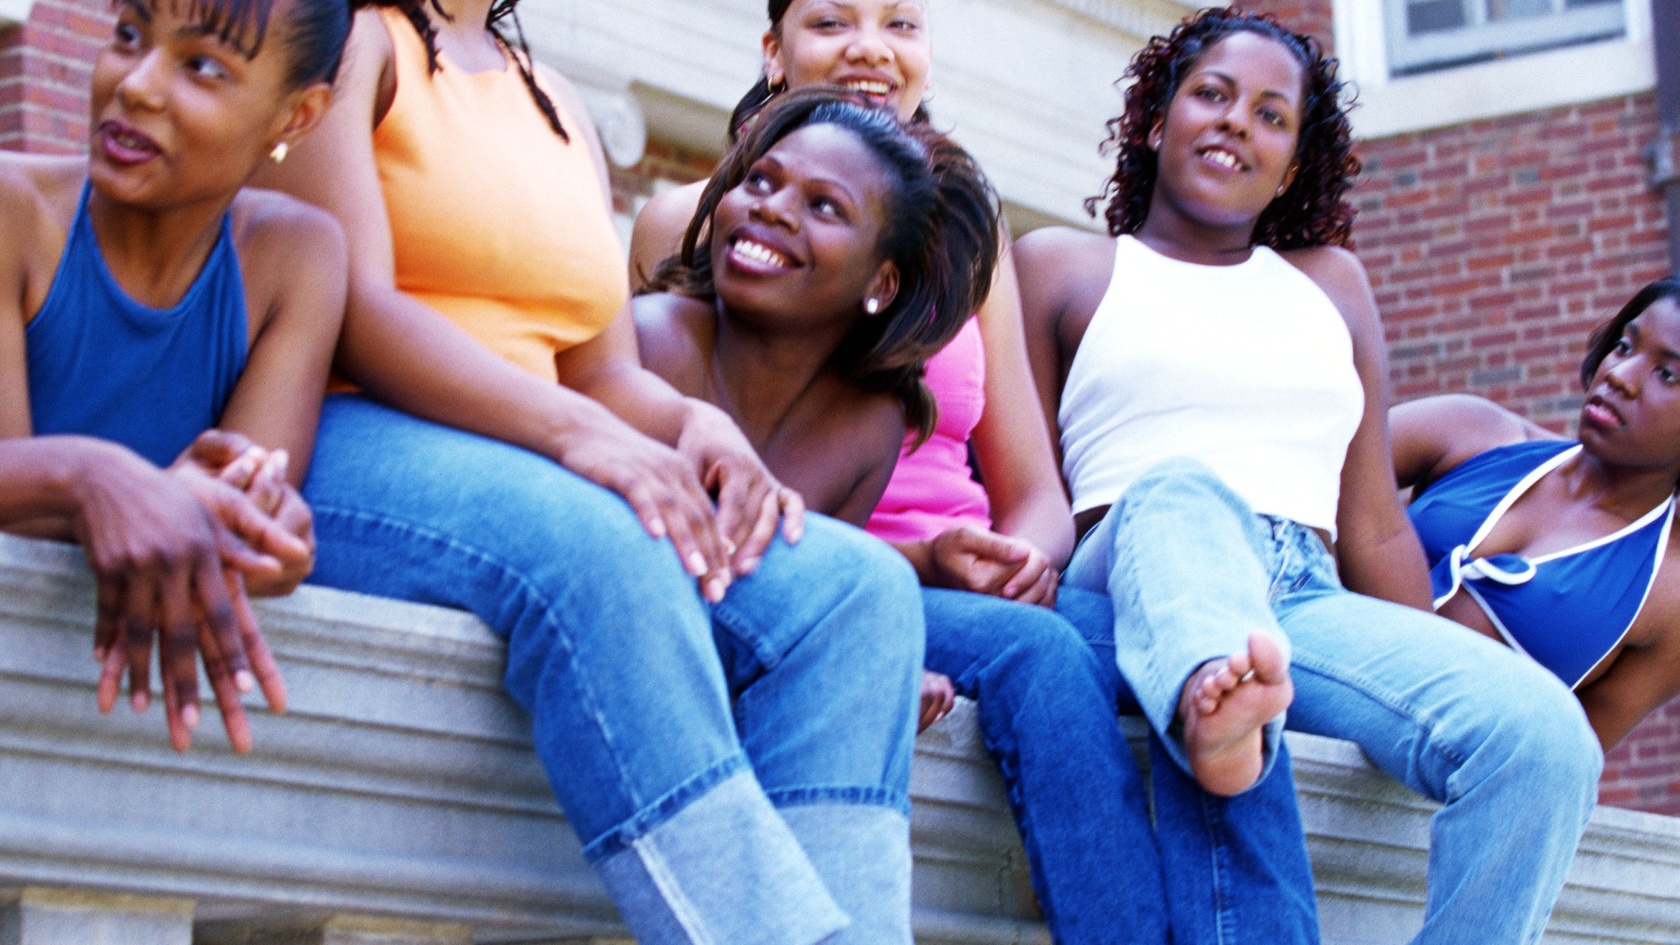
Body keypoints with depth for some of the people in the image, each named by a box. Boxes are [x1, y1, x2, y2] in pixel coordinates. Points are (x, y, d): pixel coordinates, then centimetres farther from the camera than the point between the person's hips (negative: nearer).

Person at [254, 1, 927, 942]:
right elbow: (346, 308, -12)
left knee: (857, 585, -18)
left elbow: (608, 373, 16)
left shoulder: (560, 107, 24)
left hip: (542, 480, 7)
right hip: (346, 452, -7)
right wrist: (572, 430, -25)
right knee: (598, 553, -38)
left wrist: (700, 427, -7)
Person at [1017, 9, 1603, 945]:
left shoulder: (1331, 284, 29)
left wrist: (1447, 670, 9)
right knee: (1183, 488, -40)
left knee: (1544, 735, -27)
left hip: (1311, 608, 3)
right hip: (1125, 590, -3)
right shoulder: (1059, 266, 20)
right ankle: (1209, 697, -71)